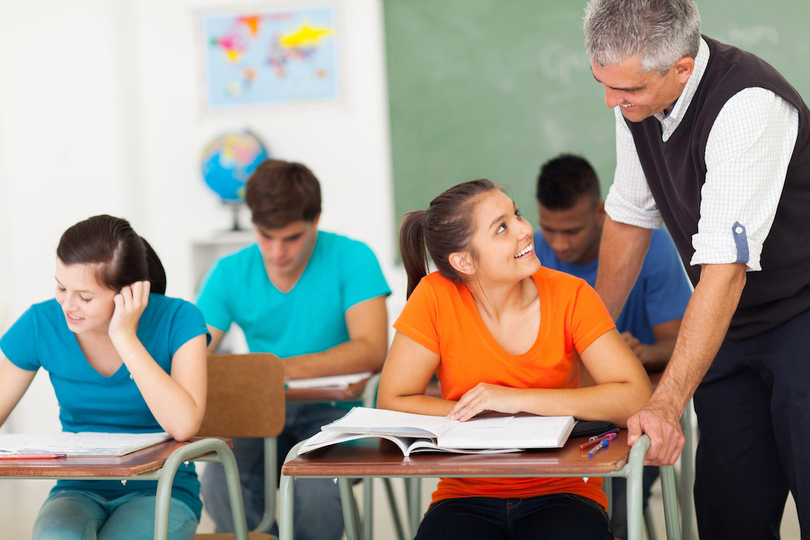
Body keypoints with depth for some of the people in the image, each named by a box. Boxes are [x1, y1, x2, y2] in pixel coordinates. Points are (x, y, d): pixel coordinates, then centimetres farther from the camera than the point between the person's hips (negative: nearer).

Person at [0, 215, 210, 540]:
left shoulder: (178, 320, -12)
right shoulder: (41, 324, -4)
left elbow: (183, 425, -24)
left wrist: (124, 338, -23)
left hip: (161, 492, -2)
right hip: (79, 491, 2)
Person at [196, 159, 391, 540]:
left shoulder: (351, 258, -6)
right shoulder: (230, 274, 4)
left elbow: (371, 351, -17)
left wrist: (285, 368, -31)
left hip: (334, 409, -3)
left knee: (315, 488, -34)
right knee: (219, 484, -28)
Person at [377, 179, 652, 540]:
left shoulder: (570, 295, -6)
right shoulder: (435, 297, -7)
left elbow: (637, 397, -14)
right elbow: (392, 403, -4)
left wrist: (518, 400, -19)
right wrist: (494, 414, -12)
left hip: (562, 493, 1)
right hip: (466, 499, 0)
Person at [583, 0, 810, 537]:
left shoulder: (748, 106, -28)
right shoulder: (635, 96, -3)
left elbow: (725, 270, -32)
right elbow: (629, 217, 12)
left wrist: (666, 403, -34)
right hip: (732, 324, 7)